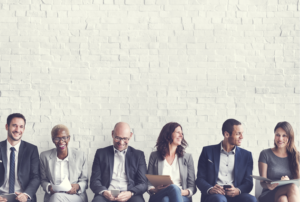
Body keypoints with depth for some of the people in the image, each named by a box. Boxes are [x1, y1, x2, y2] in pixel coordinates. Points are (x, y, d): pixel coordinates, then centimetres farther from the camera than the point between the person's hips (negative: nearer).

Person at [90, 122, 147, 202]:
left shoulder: (138, 155, 16)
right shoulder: (101, 153, 16)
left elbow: (143, 183, 9)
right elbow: (94, 181, 10)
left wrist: (130, 193, -14)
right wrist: (103, 192, -14)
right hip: (107, 195, 0)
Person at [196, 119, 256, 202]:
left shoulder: (246, 155, 16)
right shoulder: (208, 151, 10)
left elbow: (248, 183, 9)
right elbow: (200, 179, 6)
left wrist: (238, 190, -15)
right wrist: (210, 189, -17)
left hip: (235, 195, 2)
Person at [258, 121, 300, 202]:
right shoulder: (265, 154, 6)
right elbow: (262, 182, 2)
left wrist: (288, 181, -17)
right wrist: (268, 185, -24)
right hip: (269, 195, -2)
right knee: (292, 187, -36)